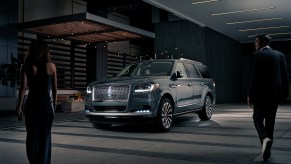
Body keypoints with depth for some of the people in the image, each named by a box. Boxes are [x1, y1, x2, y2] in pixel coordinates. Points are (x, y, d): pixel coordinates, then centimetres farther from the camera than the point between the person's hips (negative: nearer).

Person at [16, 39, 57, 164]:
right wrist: (54, 104, 15)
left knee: (31, 136, 13)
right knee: (45, 136, 6)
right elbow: (54, 89, 5)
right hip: (46, 105, -1)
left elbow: (23, 87, -9)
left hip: (31, 105, 1)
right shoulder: (51, 66, 0)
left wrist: (19, 107, -7)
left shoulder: (26, 67, -1)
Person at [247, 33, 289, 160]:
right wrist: (283, 94, 13)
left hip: (260, 94, -5)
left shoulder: (257, 55, -7)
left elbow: (253, 77, -12)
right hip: (275, 95, 5)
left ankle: (265, 138, -18)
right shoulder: (279, 55, 8)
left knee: (258, 118, 10)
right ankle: (267, 151, 18)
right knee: (270, 122, 13)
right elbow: (284, 77, 7)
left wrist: (249, 95, -6)